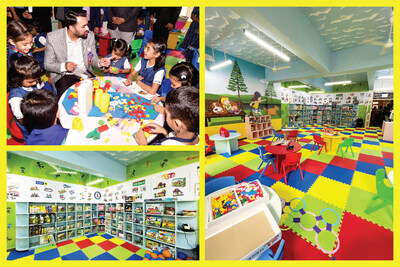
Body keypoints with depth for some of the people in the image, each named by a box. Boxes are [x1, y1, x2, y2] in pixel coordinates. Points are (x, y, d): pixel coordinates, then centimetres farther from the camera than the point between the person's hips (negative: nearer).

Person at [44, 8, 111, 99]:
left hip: (87, 75, 3)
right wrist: (63, 66, -22)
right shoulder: (53, 37, -9)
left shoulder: (90, 35, -1)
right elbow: (47, 65, -2)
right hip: (65, 75, -3)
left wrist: (99, 62, -15)